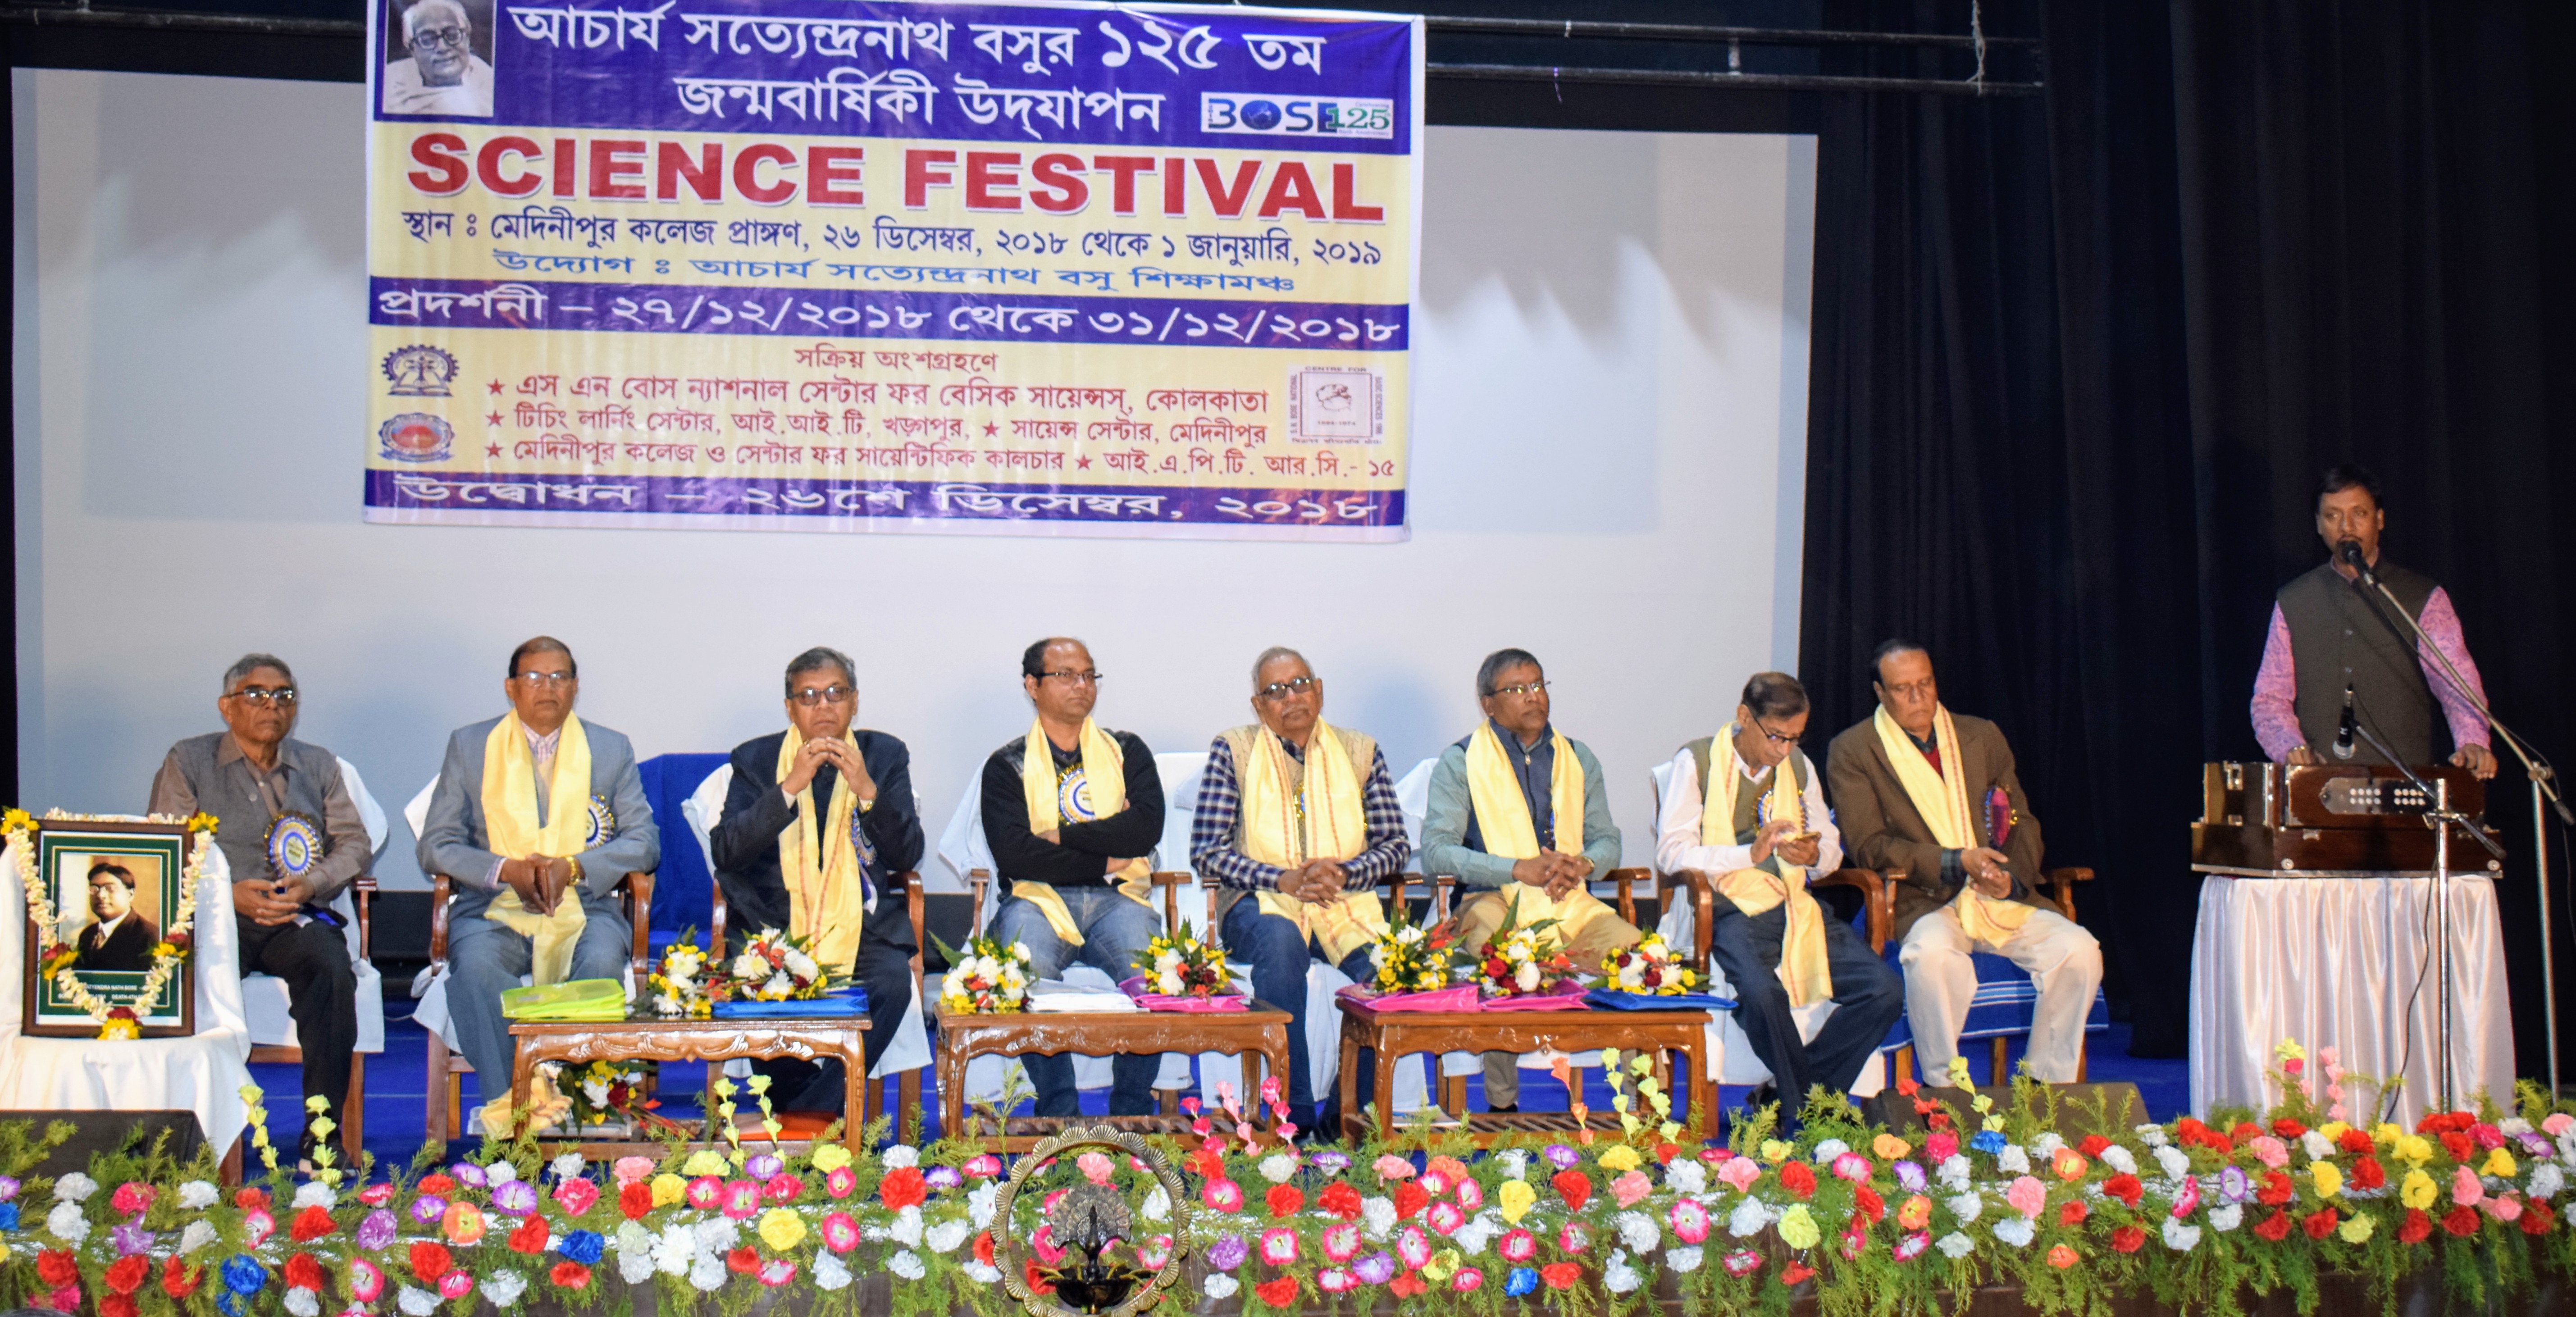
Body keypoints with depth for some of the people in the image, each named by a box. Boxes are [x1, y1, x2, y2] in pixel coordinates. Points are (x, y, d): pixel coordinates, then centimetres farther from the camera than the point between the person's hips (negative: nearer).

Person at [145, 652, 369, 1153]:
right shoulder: (188, 762, 13)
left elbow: (355, 842, 14)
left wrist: (312, 883, -8)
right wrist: (229, 894, -12)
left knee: (330, 965, -32)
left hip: (296, 917, 1)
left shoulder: (318, 765, 21)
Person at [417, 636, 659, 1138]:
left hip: (584, 908, 0)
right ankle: (506, 1107, -30)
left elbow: (645, 843, 6)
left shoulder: (612, 749, 13)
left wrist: (573, 866, -11)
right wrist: (506, 869, -12)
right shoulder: (469, 746, 12)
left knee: (602, 963, -34)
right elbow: (436, 846, 6)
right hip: (494, 909, 0)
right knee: (475, 966, -34)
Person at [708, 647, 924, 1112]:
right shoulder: (756, 759, 8)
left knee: (893, 982, -30)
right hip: (773, 924, 0)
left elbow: (908, 856, 1)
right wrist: (790, 787, -15)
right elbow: (726, 853, -6)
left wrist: (866, 790, -13)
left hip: (861, 923, 1)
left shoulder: (885, 756, 10)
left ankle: (811, 1116, -17)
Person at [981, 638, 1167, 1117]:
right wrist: (1104, 860, -6)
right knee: (1026, 970, -35)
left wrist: (1063, 835, -5)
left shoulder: (1126, 751, 16)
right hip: (1039, 899, -1)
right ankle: (1059, 1110, -19)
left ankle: (1131, 1112, -16)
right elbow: (1013, 854, -7)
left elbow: (1147, 828, -2)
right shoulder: (1008, 766, 10)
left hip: (1116, 898, 1)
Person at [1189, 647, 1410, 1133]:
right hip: (1262, 902, -2)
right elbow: (1206, 852, -1)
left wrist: (1346, 872, -9)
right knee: (1280, 939, -38)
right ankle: (1296, 1113, -33)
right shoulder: (1233, 750, 7)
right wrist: (1282, 879, -14)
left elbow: (1396, 844, 12)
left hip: (1346, 902, 2)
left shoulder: (1361, 751, 14)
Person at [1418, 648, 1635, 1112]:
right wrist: (1521, 869, -17)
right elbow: (1435, 851, -6)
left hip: (1570, 902, 4)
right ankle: (1501, 1105, -25)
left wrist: (1582, 864, -7)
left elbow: (1608, 841, 18)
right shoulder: (1460, 762, 5)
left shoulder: (1578, 759, 19)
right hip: (1495, 901, -4)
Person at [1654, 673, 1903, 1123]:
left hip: (1793, 906, 6)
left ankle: (1788, 1097, -5)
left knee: (1885, 990, -16)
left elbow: (1832, 846, 20)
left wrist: (1815, 855, -5)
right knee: (1762, 992, -36)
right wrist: (1750, 853, -22)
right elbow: (1671, 852, -10)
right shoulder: (1696, 762, -1)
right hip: (1728, 907, -5)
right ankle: (1805, 1113, -11)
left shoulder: (1799, 765, 15)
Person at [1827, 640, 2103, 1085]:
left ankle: (2048, 1088, -6)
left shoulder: (1983, 737, 14)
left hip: (2004, 897, 4)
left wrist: (2013, 876, -8)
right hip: (1924, 902, -4)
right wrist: (1956, 862, -19)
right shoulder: (1851, 751, 1)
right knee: (1934, 954, -38)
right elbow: (1869, 846, -7)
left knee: (2079, 949, -21)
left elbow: (2023, 823, 15)